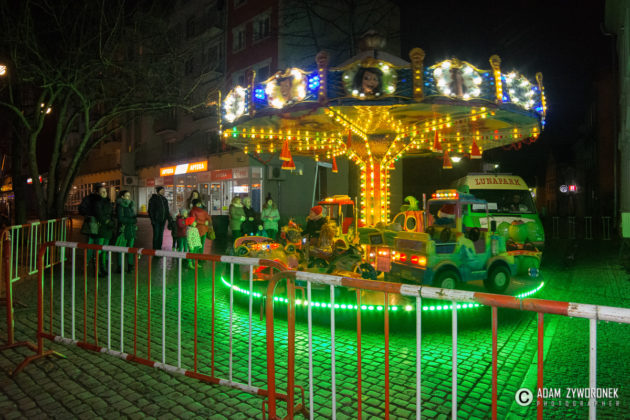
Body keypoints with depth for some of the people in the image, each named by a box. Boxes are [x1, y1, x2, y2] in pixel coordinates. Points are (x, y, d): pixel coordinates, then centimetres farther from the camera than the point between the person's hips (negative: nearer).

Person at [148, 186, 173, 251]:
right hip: (156, 220, -6)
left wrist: (169, 218, 10)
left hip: (163, 220, 6)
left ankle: (159, 249, 16)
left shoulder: (164, 199, 13)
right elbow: (151, 210, -8)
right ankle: (155, 250, 1)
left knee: (161, 235, 9)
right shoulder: (153, 199, -6)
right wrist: (152, 220, -14)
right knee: (156, 235, -5)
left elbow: (166, 210, 18)